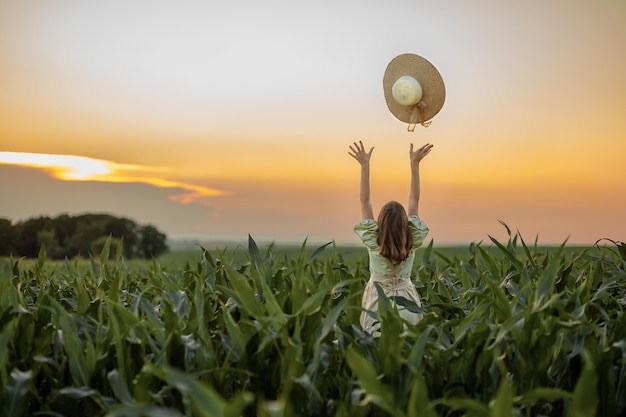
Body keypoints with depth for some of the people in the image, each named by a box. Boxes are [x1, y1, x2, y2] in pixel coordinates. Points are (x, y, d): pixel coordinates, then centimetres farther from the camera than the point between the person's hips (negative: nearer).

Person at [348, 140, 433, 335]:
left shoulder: (373, 242, -11)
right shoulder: (411, 242, -8)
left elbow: (365, 201, -10)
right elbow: (414, 201, -4)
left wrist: (365, 166, -10)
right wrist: (414, 164, -1)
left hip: (377, 300, -1)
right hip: (405, 301, 1)